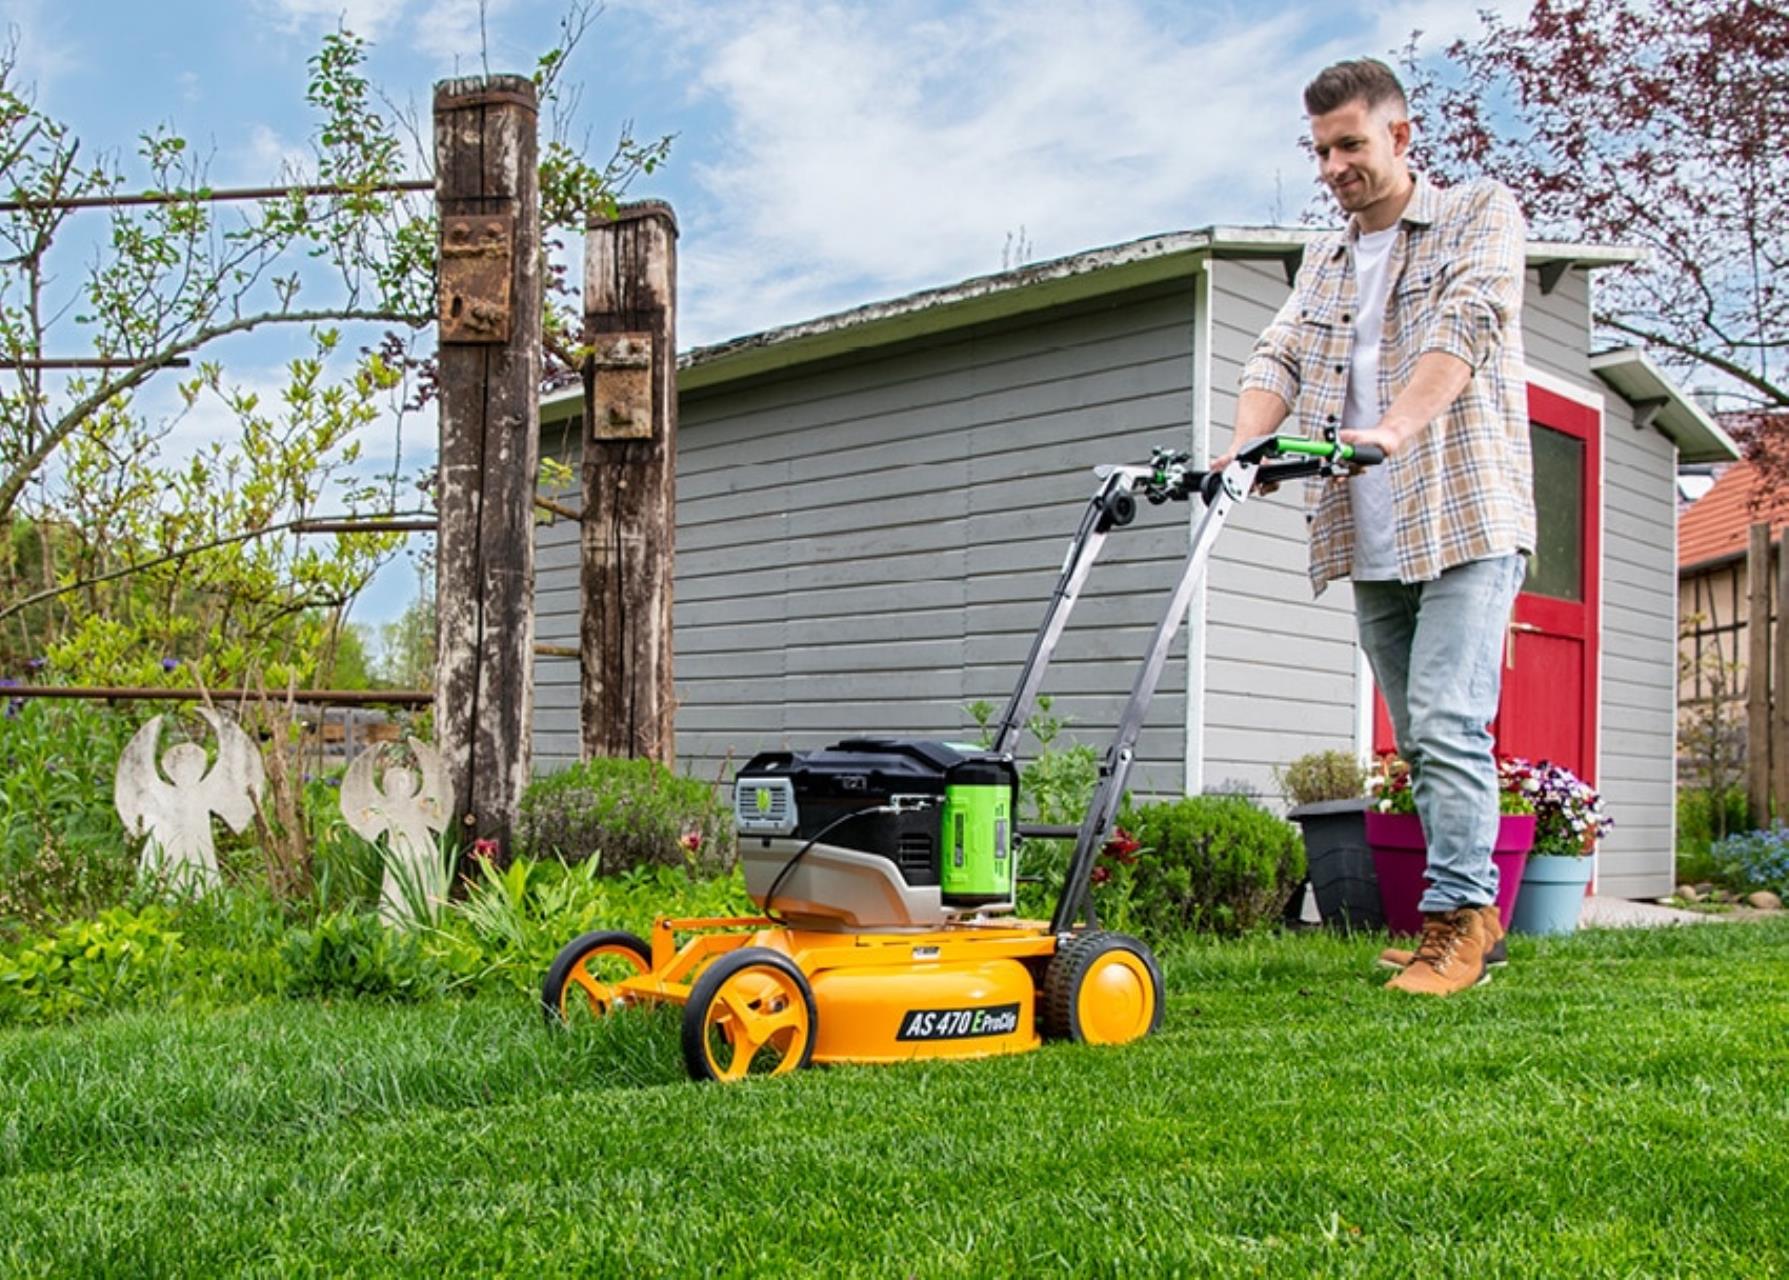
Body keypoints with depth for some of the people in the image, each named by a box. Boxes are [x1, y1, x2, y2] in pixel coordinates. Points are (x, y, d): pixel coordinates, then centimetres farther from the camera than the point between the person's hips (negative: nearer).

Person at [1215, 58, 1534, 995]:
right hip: (1369, 539, 6)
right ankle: (1470, 913, 17)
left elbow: (1466, 328, -15)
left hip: (1467, 520, -6)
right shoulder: (1322, 263, 20)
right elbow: (1279, 358, 6)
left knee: (1447, 724, -14)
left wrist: (1391, 432, -31)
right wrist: (1247, 444, -16)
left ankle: (1458, 916, -10)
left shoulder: (1482, 215, 3)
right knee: (1422, 742, 9)